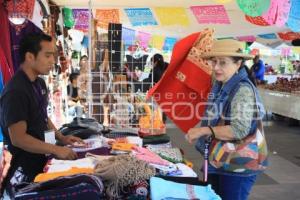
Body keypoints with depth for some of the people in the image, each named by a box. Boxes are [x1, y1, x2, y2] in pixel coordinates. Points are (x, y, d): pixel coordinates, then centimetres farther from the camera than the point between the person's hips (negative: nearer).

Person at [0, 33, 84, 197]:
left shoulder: (39, 83, 5)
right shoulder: (15, 92, -24)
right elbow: (18, 138, -25)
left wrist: (61, 138, 7)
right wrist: (55, 149, -23)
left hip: (40, 161, 9)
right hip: (23, 169, -8)